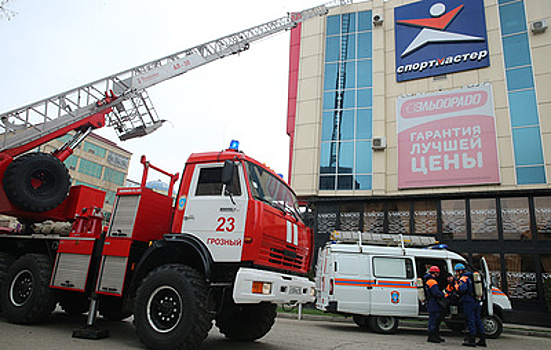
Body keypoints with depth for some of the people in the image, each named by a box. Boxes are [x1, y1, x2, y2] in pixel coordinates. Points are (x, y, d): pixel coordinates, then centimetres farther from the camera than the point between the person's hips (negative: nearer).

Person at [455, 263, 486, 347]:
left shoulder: (463, 278, -10)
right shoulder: (471, 277, 19)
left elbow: (462, 288, -25)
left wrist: (456, 286, -8)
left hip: (468, 302, -9)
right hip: (476, 302, 9)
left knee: (470, 321, -6)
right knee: (477, 320, 13)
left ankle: (471, 340, -4)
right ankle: (482, 339, 17)